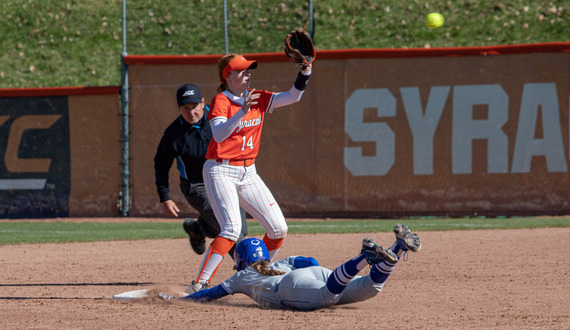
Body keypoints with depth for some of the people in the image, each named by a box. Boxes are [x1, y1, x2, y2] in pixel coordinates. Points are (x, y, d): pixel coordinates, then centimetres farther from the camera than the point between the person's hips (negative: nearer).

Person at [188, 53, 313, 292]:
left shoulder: (257, 98, 6)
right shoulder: (220, 101, -13)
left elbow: (292, 97, 1)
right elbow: (218, 135, -30)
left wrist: (305, 71, -14)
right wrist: (242, 111, -43)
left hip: (248, 173, 7)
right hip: (221, 172, -7)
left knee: (278, 229, 3)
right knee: (232, 229, -24)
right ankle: (198, 285, -23)